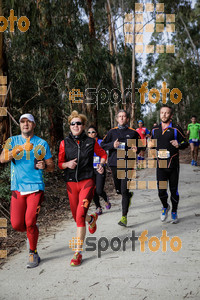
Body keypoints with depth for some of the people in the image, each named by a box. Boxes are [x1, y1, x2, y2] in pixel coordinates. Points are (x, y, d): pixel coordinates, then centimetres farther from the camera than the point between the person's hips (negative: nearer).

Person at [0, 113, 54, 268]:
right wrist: (15, 151, -26)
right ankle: (32, 232, 34)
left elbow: (51, 166, 10)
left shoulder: (42, 143, 6)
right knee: (16, 224, -1)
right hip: (17, 188, 2)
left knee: (30, 222, -10)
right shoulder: (12, 141, 8)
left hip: (36, 187, -2)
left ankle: (33, 254, 13)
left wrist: (44, 166, -13)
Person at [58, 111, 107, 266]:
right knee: (76, 216, 13)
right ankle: (92, 219, 50)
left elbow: (103, 154, 17)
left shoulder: (91, 142, 1)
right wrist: (67, 164, -13)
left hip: (87, 181, -3)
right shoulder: (65, 143, 3)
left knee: (80, 215, -16)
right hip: (71, 183, 3)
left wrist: (101, 165, -3)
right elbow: (59, 163, 9)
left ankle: (78, 253, -7)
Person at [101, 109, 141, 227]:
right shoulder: (112, 132, 8)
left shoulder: (133, 132, 4)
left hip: (127, 164, -3)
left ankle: (124, 217, 0)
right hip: (115, 163, 3)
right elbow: (102, 145, 7)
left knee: (124, 191, -9)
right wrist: (112, 145, -12)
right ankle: (129, 195, 49)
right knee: (118, 190, 14)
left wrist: (137, 149, -9)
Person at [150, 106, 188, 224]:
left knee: (174, 190, 7)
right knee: (161, 190, 1)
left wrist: (179, 145, -21)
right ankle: (165, 207, 31)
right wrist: (150, 145, 1)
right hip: (160, 165, 3)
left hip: (173, 165, -2)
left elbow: (186, 143, 0)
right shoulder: (155, 130, 11)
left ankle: (174, 212, 27)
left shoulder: (176, 129, -2)